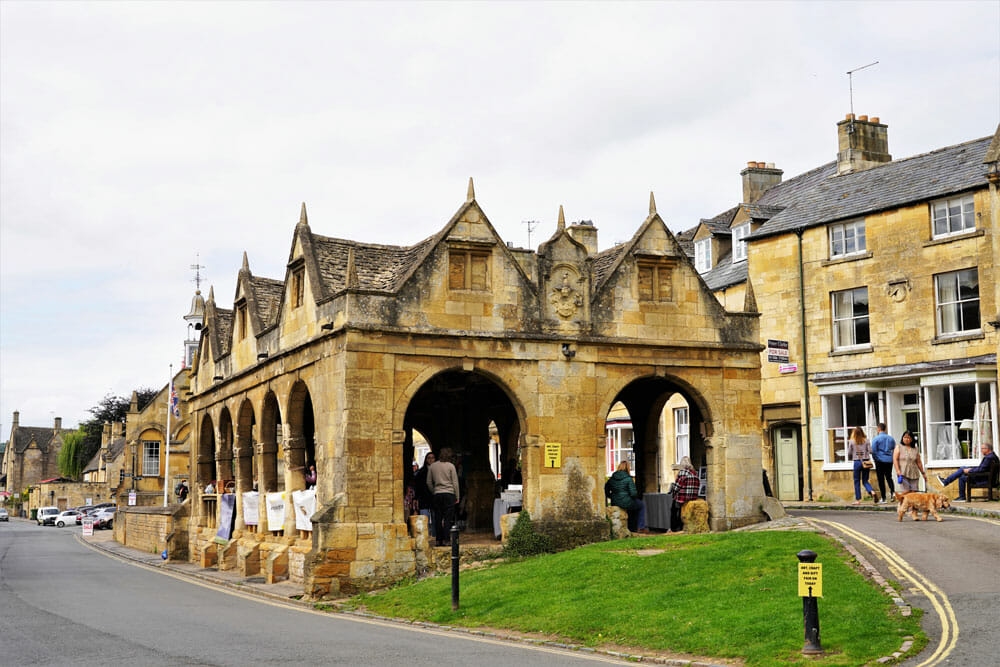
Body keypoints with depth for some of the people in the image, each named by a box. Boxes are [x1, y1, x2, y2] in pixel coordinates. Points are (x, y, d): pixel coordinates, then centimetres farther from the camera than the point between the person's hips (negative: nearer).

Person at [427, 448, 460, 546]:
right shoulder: (450, 466, -2)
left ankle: (439, 540, 7)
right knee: (448, 518, -2)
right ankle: (445, 540, -8)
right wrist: (457, 497, 5)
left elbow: (429, 482, 11)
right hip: (449, 494, -3)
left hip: (437, 494, 3)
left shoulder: (432, 467, 8)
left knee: (438, 518, 7)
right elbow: (455, 482, -1)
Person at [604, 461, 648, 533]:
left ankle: (631, 527, 38)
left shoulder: (612, 478, 4)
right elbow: (633, 493, -15)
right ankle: (641, 528, 17)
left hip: (614, 503, 6)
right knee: (642, 505, 22)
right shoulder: (628, 478, -11)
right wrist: (635, 496, 7)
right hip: (626, 502, -6)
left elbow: (606, 492, 7)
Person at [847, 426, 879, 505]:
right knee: (865, 481, 11)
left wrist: (849, 459, 23)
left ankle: (858, 500, 8)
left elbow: (849, 453, 2)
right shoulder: (866, 440, 1)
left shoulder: (851, 441, -3)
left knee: (857, 481, 8)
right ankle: (872, 492, -16)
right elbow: (870, 451, -3)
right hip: (866, 462, 2)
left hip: (857, 462, -2)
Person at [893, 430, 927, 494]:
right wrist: (898, 471, -14)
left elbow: (919, 462, 17)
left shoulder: (915, 449, 13)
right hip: (903, 474, -3)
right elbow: (895, 459, -3)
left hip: (914, 474, 3)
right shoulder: (899, 447, 5)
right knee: (905, 492, -12)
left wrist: (923, 473, 16)